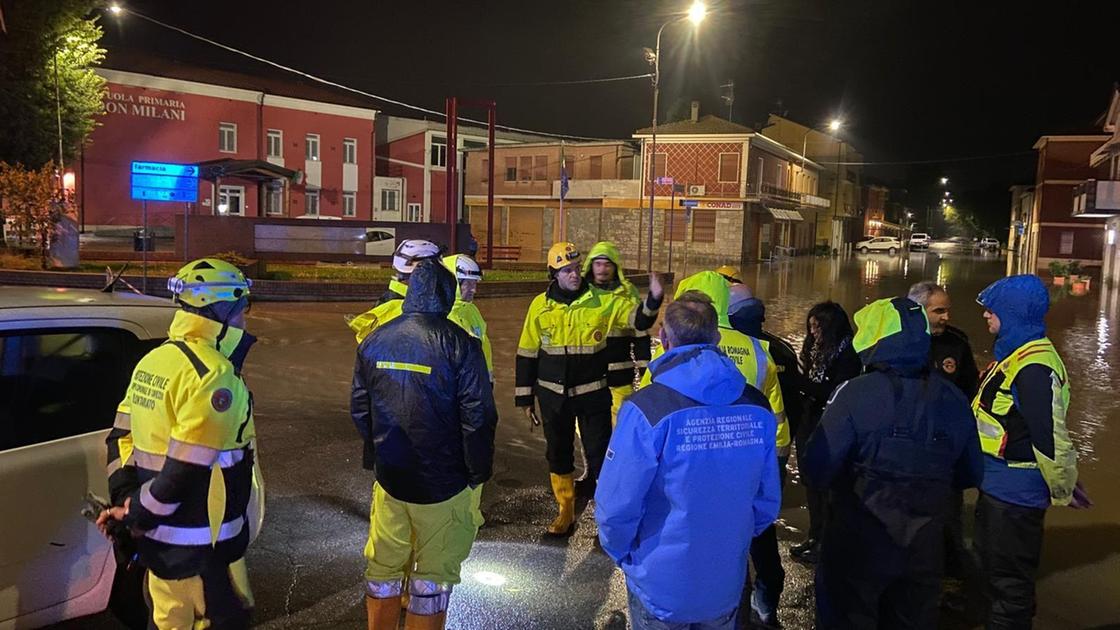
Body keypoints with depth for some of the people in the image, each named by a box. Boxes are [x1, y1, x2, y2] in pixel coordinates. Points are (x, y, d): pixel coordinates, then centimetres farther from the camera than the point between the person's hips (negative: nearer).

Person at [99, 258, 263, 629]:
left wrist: (123, 497, 5)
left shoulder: (153, 362, 7)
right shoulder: (213, 376, -23)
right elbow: (186, 470, -25)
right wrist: (136, 513, -11)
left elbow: (123, 436, 10)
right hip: (199, 543, -9)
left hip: (159, 533, 9)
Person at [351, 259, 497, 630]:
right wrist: (479, 472, -4)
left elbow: (359, 411, 8)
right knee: (433, 576, 10)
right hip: (444, 485, -4)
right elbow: (478, 418, -16)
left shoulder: (374, 341, 0)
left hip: (388, 478, 4)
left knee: (384, 568, 20)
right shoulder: (459, 344, -15)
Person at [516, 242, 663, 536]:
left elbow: (638, 319, -12)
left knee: (600, 453, 2)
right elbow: (527, 353, 4)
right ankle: (565, 512, 32)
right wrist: (525, 397, 5)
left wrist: (653, 299, -33)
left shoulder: (603, 301, -7)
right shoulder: (540, 305, -2)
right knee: (558, 454, 14)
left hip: (593, 393, -2)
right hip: (553, 396, 2)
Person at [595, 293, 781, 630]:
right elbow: (767, 500, -1)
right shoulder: (757, 408, -9)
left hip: (661, 588, -3)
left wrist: (621, 553, 0)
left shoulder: (646, 409, -24)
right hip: (727, 585, 4)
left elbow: (616, 505, -21)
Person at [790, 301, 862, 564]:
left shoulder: (847, 353, -13)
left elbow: (835, 394, -19)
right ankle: (815, 537, 26)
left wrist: (801, 381, -20)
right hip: (811, 426, 7)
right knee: (812, 483, 14)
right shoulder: (818, 349, 10)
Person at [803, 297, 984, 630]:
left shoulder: (856, 393, -19)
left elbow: (816, 470, -22)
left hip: (858, 548, -4)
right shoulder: (953, 400, -3)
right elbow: (970, 474, 8)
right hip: (923, 550, 4)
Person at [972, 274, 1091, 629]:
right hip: (997, 484, 10)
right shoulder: (1015, 352, 8)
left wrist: (1063, 489, -15)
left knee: (1008, 580, 5)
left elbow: (1050, 433, -27)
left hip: (1015, 493, -10)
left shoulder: (1033, 366, -26)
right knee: (994, 569, 25)